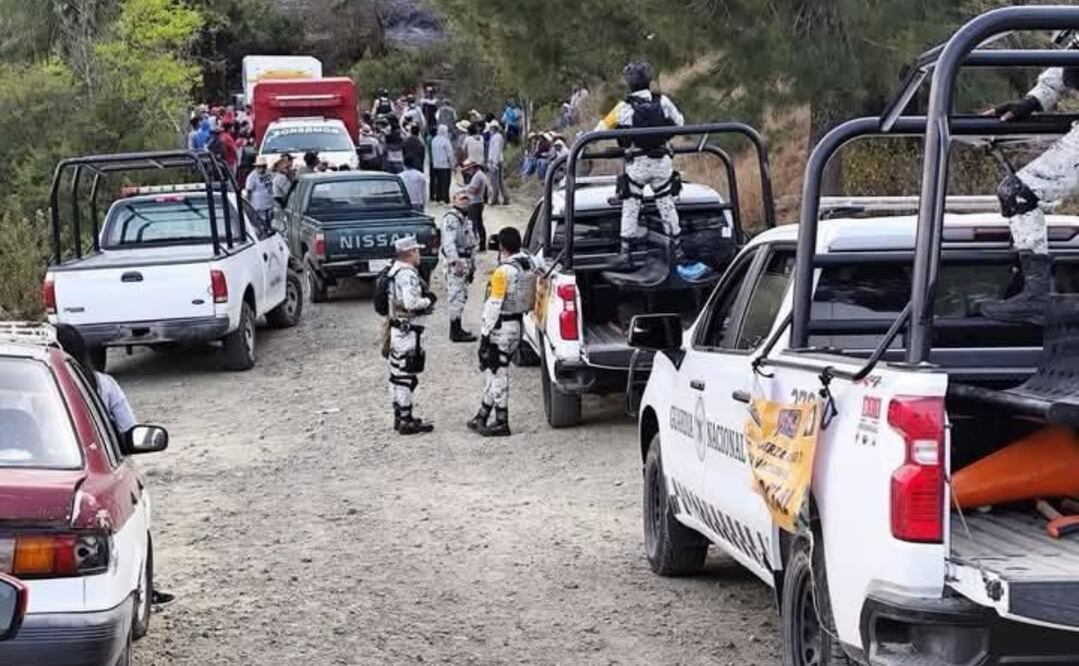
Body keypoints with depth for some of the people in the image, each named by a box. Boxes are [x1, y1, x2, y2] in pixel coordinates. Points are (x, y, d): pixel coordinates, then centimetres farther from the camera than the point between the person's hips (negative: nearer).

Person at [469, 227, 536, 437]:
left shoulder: (503, 271, -21)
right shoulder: (529, 264, 4)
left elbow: (494, 305, -20)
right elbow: (531, 299, 11)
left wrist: (485, 331, -16)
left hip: (501, 327, -9)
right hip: (517, 323, 9)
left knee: (497, 373, 1)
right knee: (494, 371, 18)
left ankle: (501, 423, 6)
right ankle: (482, 417, 27)